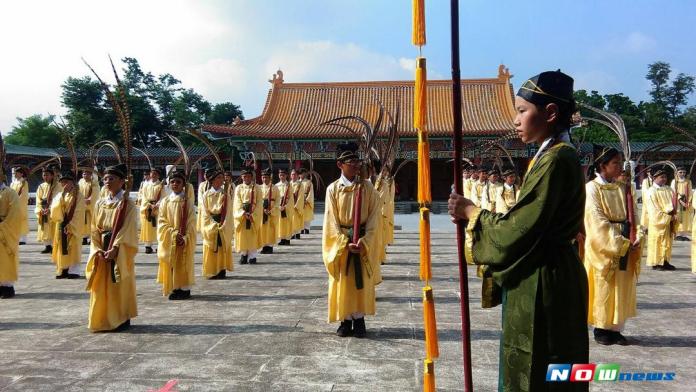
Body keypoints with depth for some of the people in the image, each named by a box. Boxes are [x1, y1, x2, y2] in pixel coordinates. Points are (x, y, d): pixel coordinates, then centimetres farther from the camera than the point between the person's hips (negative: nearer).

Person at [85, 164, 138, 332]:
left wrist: (114, 249, -23)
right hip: (101, 251, 5)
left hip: (120, 252, -5)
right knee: (100, 287, 8)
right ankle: (102, 319, 19)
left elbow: (127, 231, -13)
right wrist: (98, 249, -7)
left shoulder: (127, 205, -6)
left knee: (120, 286, 1)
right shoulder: (100, 204, 9)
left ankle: (122, 319, 12)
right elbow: (94, 230, 6)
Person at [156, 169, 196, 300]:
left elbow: (191, 223, -5)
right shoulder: (165, 201, 3)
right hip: (169, 240, 2)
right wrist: (174, 233, -15)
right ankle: (174, 288, 15)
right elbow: (162, 222, -1)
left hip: (185, 241, -2)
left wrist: (185, 238, -17)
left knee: (184, 264, 2)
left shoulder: (188, 201, -2)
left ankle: (184, 289, 10)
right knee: (171, 264, 5)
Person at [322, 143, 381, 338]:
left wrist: (364, 241, -16)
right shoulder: (333, 189, -3)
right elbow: (331, 221, -6)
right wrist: (346, 243, -15)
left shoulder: (367, 187, -1)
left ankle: (359, 320, 18)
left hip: (364, 242, 1)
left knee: (362, 281, 6)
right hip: (340, 242, 0)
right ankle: (346, 320, 17)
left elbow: (374, 217, -5)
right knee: (343, 282, 5)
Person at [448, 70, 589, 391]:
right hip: (541, 277, 10)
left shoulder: (555, 160, -20)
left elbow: (516, 231, -22)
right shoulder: (554, 156, 11)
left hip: (542, 284, -10)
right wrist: (475, 215, 5)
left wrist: (471, 211, -9)